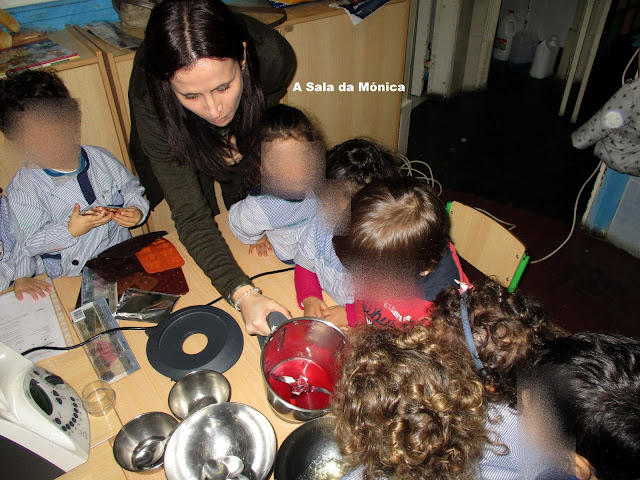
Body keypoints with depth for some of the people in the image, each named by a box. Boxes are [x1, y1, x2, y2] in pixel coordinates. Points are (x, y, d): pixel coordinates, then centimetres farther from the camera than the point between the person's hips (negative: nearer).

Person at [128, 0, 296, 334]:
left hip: (239, 140, 2)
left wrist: (239, 141, -23)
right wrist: (242, 294, -54)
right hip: (176, 141, -1)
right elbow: (191, 216, -42)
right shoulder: (150, 101, -43)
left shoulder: (273, 56, -39)